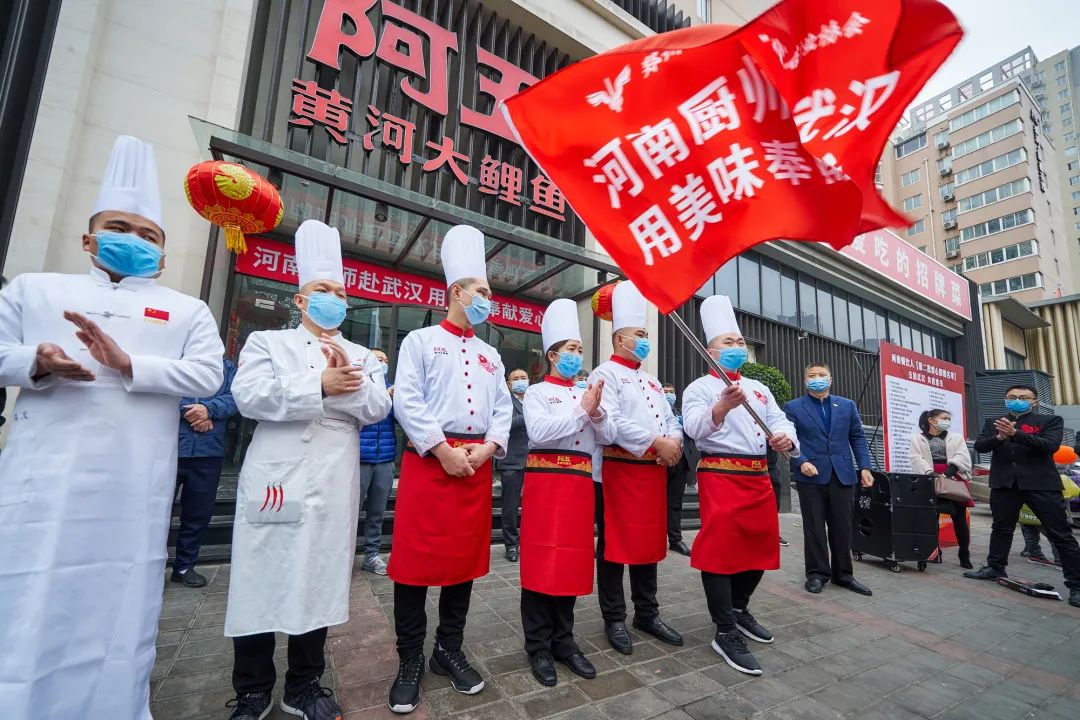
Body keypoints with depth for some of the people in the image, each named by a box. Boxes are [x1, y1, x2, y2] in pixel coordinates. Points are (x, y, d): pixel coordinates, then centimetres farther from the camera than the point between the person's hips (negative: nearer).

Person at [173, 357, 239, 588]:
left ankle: (184, 566, 28)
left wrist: (209, 409, -18)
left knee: (199, 512, 12)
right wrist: (188, 412, -15)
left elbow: (233, 397, -2)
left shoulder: (226, 365, 10)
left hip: (209, 452, 3)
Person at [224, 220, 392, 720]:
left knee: (320, 582, 9)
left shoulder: (361, 356, 15)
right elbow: (249, 396, -8)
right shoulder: (266, 342, 9)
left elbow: (377, 408, 3)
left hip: (334, 486, 2)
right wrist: (322, 385, -12)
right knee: (261, 581, 5)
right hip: (275, 479, -1)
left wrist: (345, 383, -14)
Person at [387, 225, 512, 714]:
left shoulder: (490, 355, 18)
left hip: (477, 463, 5)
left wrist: (488, 447, -6)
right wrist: (443, 450, -14)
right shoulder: (420, 341, 4)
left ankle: (450, 650, 29)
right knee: (416, 559, 2)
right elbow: (407, 402, -8)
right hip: (428, 461, -4)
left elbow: (503, 408, 12)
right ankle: (410, 661, 21)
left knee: (466, 559, 11)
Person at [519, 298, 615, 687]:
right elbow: (539, 432, -16)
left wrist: (596, 412, -11)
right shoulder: (537, 392, 1)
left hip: (580, 483, 5)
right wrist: (581, 409, -15)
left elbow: (608, 437, 8)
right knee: (541, 563, 1)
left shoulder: (587, 393, 15)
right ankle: (538, 647, 16)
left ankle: (563, 640, 25)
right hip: (546, 481, -5)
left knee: (572, 561, 10)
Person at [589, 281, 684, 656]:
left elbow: (670, 419, 17)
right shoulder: (605, 374, -6)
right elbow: (613, 421, -19)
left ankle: (647, 614, 29)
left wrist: (675, 441, -6)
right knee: (615, 544, 2)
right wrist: (658, 443, -18)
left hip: (653, 471, 8)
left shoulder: (651, 381, 20)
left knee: (650, 542, 15)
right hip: (619, 470, -8)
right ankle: (614, 619, 16)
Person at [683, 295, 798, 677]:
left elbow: (781, 421, 8)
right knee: (720, 549, -5)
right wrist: (722, 407, -39)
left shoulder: (759, 388, 18)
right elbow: (695, 428, -20)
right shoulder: (700, 387, -4)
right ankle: (726, 633, 8)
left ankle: (739, 609, 37)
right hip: (720, 476, -7)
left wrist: (786, 438, -16)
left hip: (758, 477, 8)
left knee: (761, 546, 16)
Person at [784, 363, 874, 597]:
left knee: (842, 527, 9)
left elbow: (857, 438, 10)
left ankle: (843, 574, 23)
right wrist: (802, 462, -17)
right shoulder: (793, 407, 2)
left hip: (843, 475, 3)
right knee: (814, 528, 5)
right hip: (811, 476, -3)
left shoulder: (847, 406, 12)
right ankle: (817, 573, 16)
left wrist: (864, 467, 1)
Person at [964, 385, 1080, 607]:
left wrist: (1015, 433, -25)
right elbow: (980, 446, 0)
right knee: (1001, 528, 14)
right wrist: (999, 437, -20)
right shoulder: (993, 422, 10)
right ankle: (995, 568, 27)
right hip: (1004, 482, 3)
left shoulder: (1050, 420, 4)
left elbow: (1050, 445, -13)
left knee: (1061, 534, 0)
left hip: (1041, 483, -3)